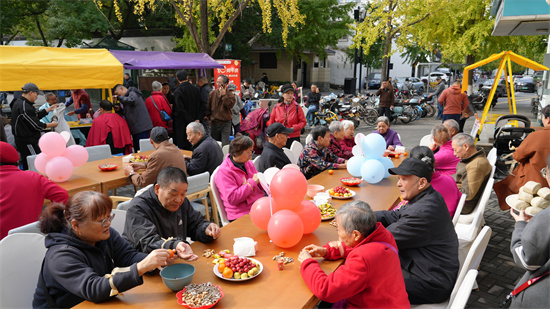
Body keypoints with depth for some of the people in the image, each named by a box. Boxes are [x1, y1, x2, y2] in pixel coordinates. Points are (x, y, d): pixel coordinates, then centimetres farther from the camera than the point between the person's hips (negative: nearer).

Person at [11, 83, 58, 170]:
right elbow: (36, 125, -18)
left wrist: (49, 109, 21)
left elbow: (36, 116, 19)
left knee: (27, 166, 16)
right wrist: (51, 124, -4)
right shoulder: (24, 107, -20)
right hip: (27, 142, -11)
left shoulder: (18, 103, 14)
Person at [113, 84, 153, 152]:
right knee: (137, 150, 12)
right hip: (136, 129, 11)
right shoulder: (128, 95, 24)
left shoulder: (132, 93, -6)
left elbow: (131, 100, -32)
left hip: (141, 128, -11)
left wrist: (119, 97, -19)